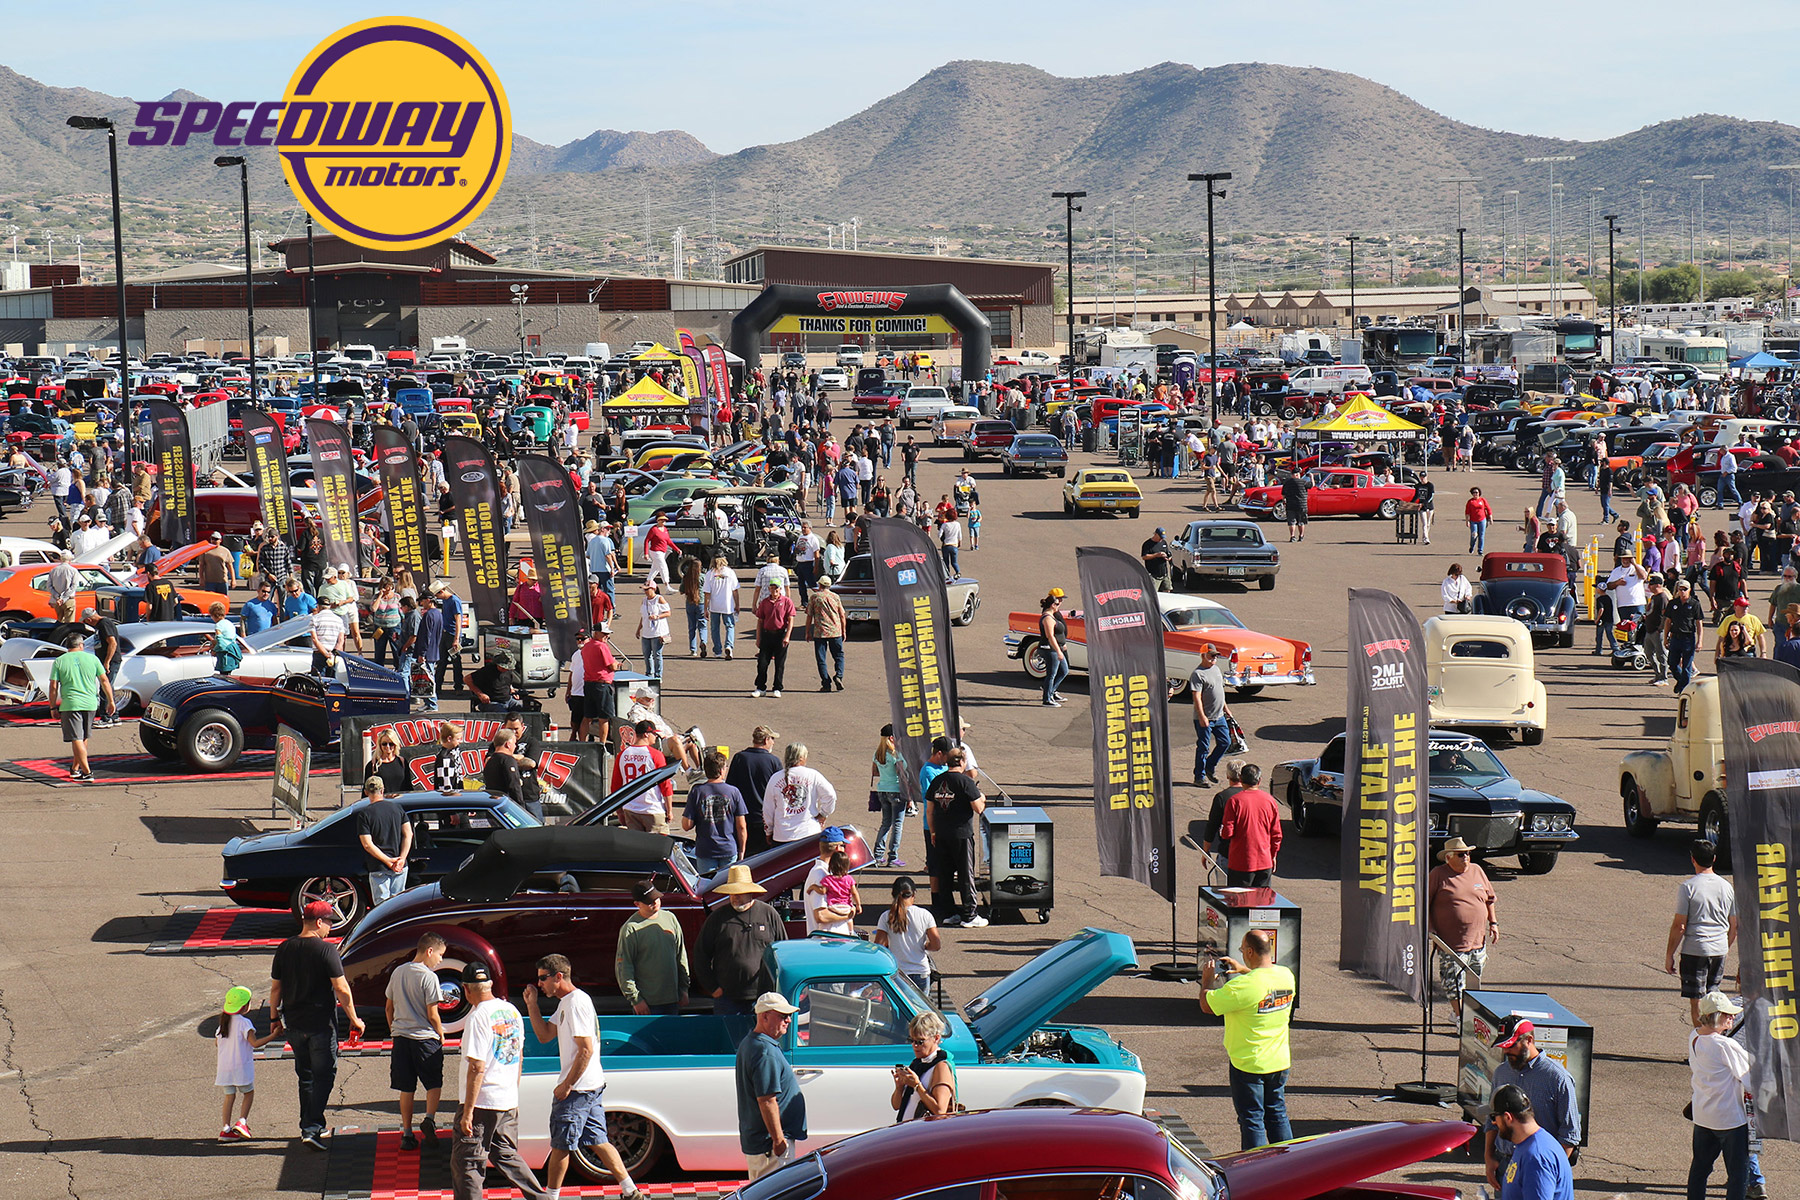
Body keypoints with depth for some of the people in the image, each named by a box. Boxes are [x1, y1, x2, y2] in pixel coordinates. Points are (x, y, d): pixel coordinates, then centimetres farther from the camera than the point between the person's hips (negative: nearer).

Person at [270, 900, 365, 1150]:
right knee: (324, 1075, 0)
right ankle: (313, 1129, -10)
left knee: (305, 1076, 18)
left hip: (294, 1024, 6)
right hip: (321, 1024, -6)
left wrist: (275, 1018, 19)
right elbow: (342, 990, -16)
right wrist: (354, 1019, -6)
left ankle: (309, 1127, 25)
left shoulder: (284, 949, 2)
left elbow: (275, 988, 8)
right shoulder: (326, 950, -15)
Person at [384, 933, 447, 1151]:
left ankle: (407, 1133, 9)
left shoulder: (398, 972, 8)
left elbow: (389, 1007, 15)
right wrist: (441, 1035, 2)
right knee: (434, 1083, 10)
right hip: (425, 1037, -5)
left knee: (406, 1088, 10)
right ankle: (429, 1118, -11)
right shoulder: (428, 977, -13)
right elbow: (432, 1014, -13)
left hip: (400, 1036, 5)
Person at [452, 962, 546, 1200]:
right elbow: (519, 1058, 17)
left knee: (465, 1163, 0)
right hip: (509, 1101, 8)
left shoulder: (478, 1017, -17)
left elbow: (477, 1067, -20)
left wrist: (468, 1112, -18)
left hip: (483, 1102, -8)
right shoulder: (512, 1011, 8)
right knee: (507, 1156, 20)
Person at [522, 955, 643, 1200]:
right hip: (592, 1087, 10)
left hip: (576, 1088, -10)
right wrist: (532, 1004, 7)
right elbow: (544, 1035, 17)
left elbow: (586, 1050, -21)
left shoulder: (577, 1003, -17)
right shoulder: (565, 1003, 15)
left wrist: (566, 1085, -19)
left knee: (560, 1146, 1)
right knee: (597, 1142, 11)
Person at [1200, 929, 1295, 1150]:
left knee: (1252, 1120, 5)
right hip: (1279, 1062, 7)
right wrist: (1245, 970, 22)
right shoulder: (1286, 976, -4)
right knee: (1278, 1116, 18)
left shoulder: (1244, 986, -26)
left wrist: (1207, 980, 2)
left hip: (1249, 1065, -7)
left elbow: (1206, 1005, -16)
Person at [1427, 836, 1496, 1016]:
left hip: (1478, 941, 5)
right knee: (1454, 985, -5)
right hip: (1451, 944, -5)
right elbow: (1425, 904, -3)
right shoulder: (1438, 875, -5)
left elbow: (1489, 899, 20)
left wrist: (1493, 923, 15)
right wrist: (1429, 928, -9)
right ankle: (1460, 1015, 5)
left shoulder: (1477, 870, 10)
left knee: (1474, 983, 13)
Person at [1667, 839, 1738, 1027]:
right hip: (1720, 950, 5)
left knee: (1696, 1002, 1)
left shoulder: (1688, 887, -11)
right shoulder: (1727, 887, 4)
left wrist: (1669, 955, -2)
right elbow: (1734, 926, 10)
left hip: (1694, 950, -5)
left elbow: (1679, 926, -11)